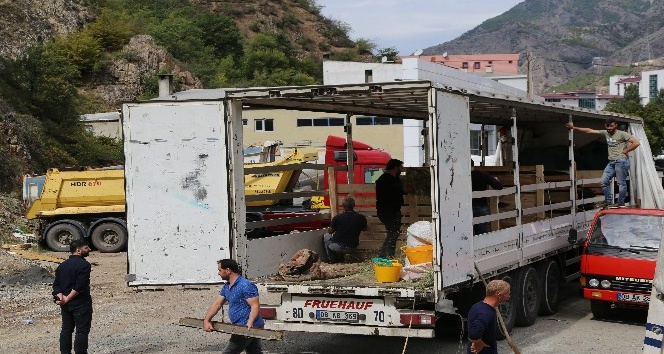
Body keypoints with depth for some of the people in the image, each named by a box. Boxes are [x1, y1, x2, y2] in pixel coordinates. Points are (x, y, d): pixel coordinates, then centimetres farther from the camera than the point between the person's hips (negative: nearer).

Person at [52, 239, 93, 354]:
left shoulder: (62, 265, 11)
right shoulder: (84, 265, -14)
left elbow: (56, 284, 4)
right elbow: (80, 286, -22)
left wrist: (61, 297, -9)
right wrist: (67, 299, -16)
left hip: (66, 305, 7)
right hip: (81, 304, -7)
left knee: (66, 330, 13)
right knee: (82, 331, -2)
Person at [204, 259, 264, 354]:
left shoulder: (246, 286, -17)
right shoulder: (226, 287, 13)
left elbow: (255, 306, -22)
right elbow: (217, 304, 10)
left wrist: (249, 323, -34)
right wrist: (206, 321, -1)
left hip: (246, 328, -9)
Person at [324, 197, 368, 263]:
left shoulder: (337, 218, -15)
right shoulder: (361, 218, -8)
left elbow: (330, 231, 1)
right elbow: (364, 228, 14)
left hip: (338, 247, -3)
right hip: (352, 249, 3)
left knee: (326, 236, 26)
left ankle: (331, 259, 21)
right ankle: (340, 257, 28)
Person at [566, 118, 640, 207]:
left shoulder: (622, 134, -7)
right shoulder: (605, 133, 10)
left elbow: (636, 143, -12)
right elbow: (589, 131, 10)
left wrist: (625, 151, -10)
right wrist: (574, 128, 7)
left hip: (621, 161, -7)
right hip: (611, 162, 7)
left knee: (621, 183, -3)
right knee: (604, 181, 6)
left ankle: (621, 202, 6)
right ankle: (608, 200, 16)